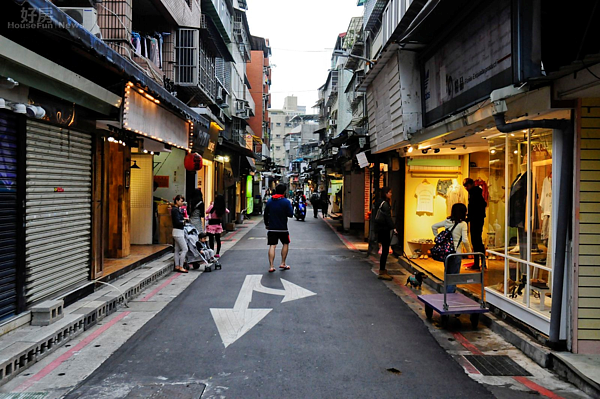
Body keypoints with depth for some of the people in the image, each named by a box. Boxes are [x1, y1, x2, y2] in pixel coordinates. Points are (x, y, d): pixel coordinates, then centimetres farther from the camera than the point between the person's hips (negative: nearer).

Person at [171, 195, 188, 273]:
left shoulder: (177, 209, 14)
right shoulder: (175, 210, -16)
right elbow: (177, 222, -22)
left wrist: (183, 219, 1)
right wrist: (184, 221, -6)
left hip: (178, 232, 10)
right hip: (178, 231, -10)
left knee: (177, 250, 11)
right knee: (185, 249, -8)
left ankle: (177, 266, 16)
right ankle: (181, 267, -5)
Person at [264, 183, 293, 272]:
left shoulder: (269, 201, 3)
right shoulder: (286, 202, -9)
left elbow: (265, 214, 9)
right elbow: (290, 214, -10)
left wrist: (266, 224, 22)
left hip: (271, 228, 2)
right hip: (283, 228, -2)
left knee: (272, 246, 1)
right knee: (285, 244, 17)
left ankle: (271, 266, -4)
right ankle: (283, 263, 17)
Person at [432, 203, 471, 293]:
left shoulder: (447, 221, 4)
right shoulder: (463, 224, -11)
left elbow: (433, 227, 12)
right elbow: (465, 240, -15)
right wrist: (469, 251, -2)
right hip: (456, 252, -6)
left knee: (447, 273, 19)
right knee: (454, 275, 4)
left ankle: (447, 293, 29)